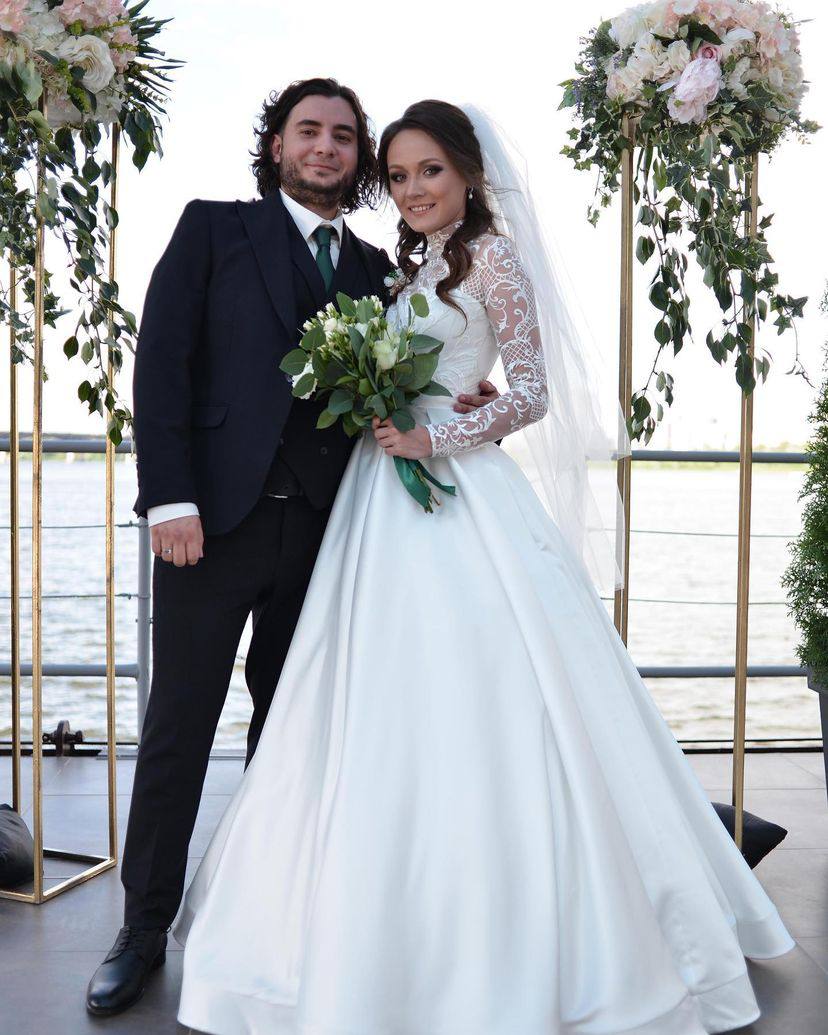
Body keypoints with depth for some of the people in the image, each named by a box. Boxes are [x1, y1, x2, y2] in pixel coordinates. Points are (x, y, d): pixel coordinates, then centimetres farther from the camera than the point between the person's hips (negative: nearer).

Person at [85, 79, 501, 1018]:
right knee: (178, 726, 2)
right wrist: (171, 499, -13)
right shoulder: (214, 229, 5)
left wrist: (446, 411, -6)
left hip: (321, 528, 4)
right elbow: (161, 362, -3)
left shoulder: (375, 269, 15)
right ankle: (144, 930, 16)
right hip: (216, 517, -3)